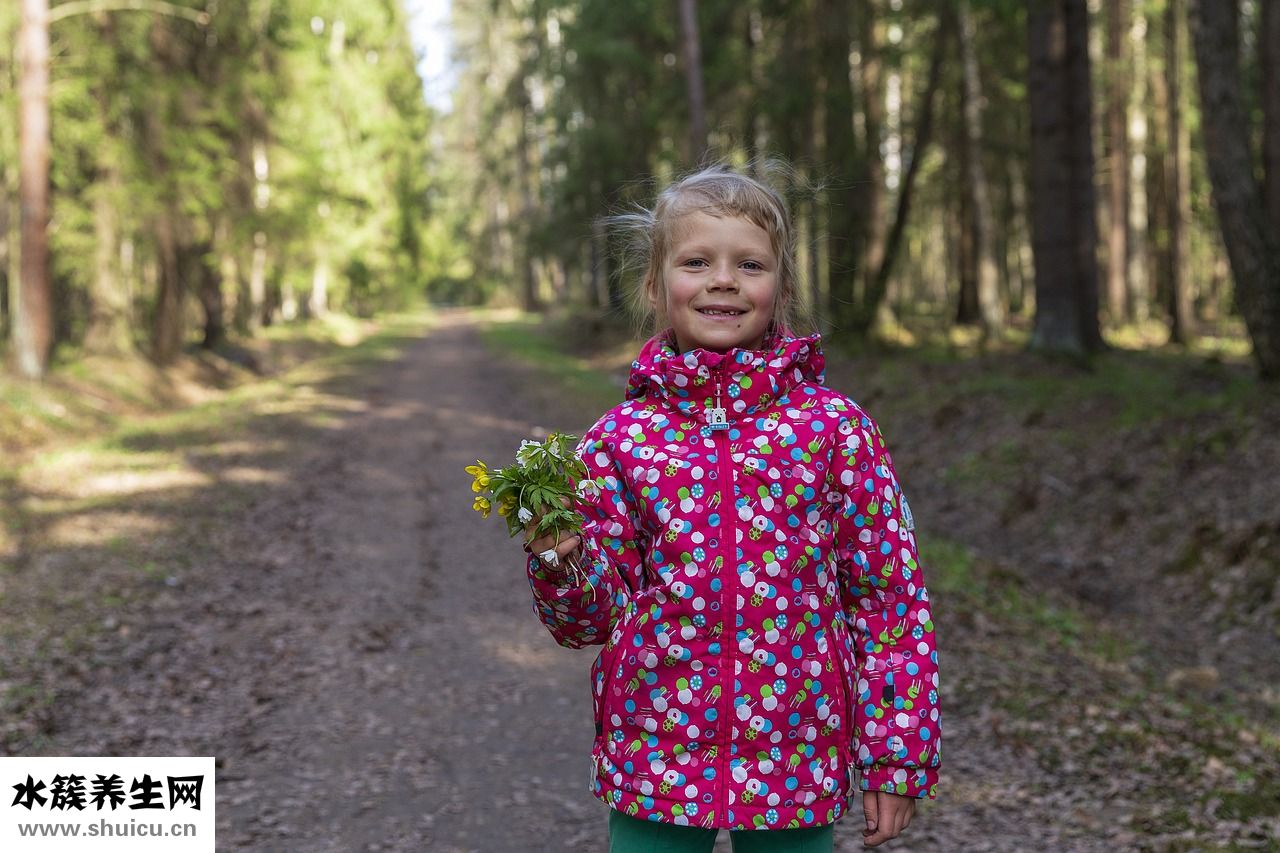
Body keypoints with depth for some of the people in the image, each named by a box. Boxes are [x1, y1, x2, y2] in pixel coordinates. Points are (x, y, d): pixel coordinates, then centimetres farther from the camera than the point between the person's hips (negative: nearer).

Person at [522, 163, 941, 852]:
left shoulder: (835, 426, -4)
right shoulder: (619, 439, 0)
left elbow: (890, 594, -1)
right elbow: (596, 615, 3)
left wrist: (895, 759, -1)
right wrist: (560, 561, -18)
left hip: (794, 764, -1)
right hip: (652, 761, 1)